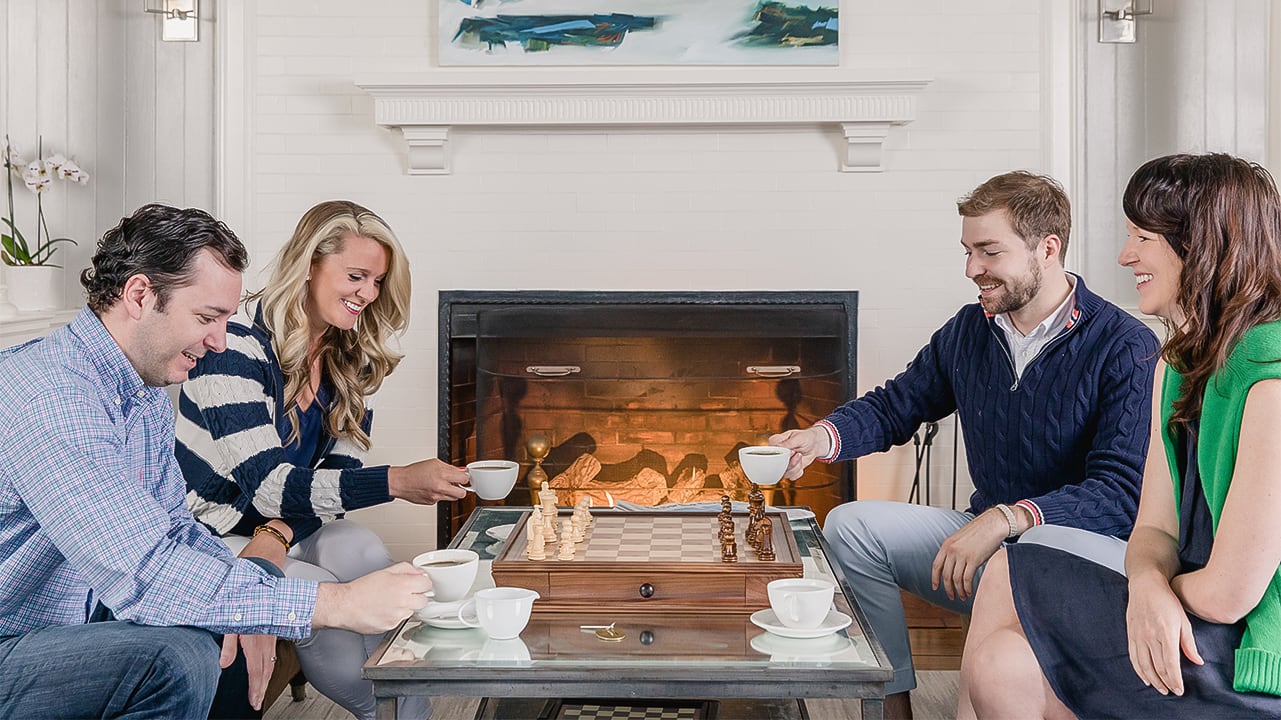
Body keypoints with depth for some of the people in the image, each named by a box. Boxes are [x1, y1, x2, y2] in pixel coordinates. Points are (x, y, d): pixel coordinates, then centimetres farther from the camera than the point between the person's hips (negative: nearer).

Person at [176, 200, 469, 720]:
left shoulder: (351, 360, 1)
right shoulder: (236, 344, -21)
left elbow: (339, 469, -3)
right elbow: (265, 481, -28)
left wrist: (279, 534, -24)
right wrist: (396, 482, -40)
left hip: (291, 526, 6)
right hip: (209, 534, -5)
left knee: (371, 558, -22)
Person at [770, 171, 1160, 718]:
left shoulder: (1127, 349, -14)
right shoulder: (968, 332, 7)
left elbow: (1123, 492, -22)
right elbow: (895, 406, 16)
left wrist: (1006, 518, -33)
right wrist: (822, 437, -6)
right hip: (986, 536, 7)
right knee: (849, 525, -6)